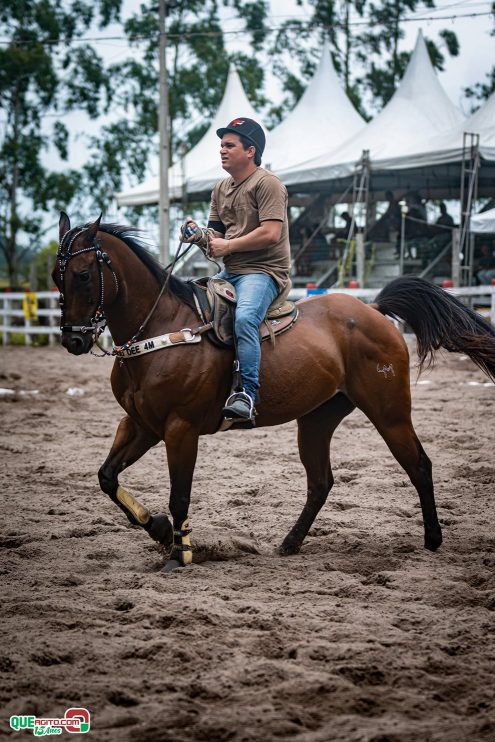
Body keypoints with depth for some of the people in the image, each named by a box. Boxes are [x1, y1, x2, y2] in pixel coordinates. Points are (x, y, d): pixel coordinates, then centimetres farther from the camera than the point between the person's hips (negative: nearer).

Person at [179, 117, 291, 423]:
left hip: (263, 271, -10)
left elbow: (271, 234, -20)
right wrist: (200, 235, -2)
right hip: (229, 272, 10)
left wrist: (228, 245, -14)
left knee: (244, 319, -35)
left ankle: (248, 394, -35)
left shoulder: (267, 184, -9)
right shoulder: (221, 189, 18)